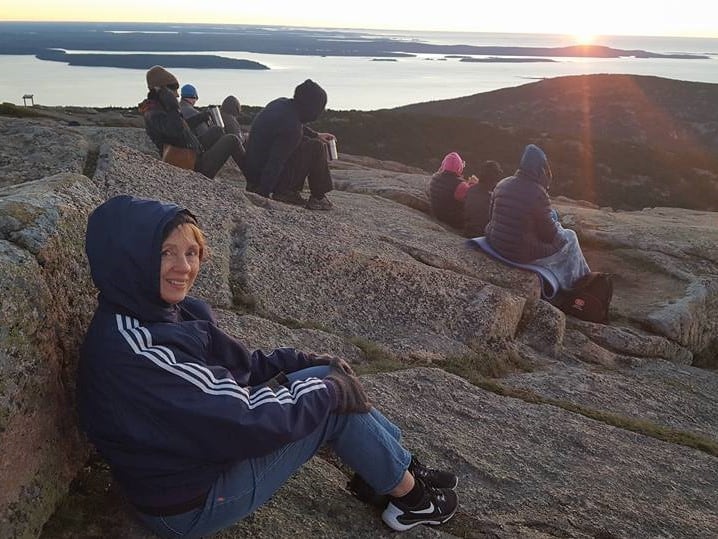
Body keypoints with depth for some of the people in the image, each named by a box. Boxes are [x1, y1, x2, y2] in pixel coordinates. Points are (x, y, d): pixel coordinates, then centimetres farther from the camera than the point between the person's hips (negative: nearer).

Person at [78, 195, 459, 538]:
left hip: (204, 450, 9)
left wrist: (308, 364, -2)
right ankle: (410, 496, 13)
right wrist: (331, 387, -16)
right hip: (193, 503, -8)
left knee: (327, 375, 3)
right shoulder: (134, 347, -30)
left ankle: (403, 466, 19)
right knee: (333, 398, -9)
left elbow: (240, 366, 10)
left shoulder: (171, 311, -2)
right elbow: (244, 422, -29)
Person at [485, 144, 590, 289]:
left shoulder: (502, 184, -4)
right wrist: (557, 225, 10)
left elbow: (491, 216, 9)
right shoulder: (538, 194, -21)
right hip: (523, 254, -7)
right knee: (570, 237, 17)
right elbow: (550, 235, -14)